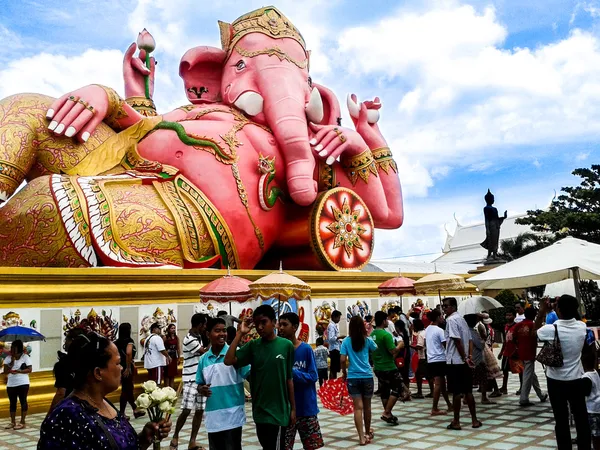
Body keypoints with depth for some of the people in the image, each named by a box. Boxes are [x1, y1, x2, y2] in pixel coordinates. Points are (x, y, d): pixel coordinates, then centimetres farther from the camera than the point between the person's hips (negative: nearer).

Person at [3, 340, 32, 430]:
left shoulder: (25, 356, -5)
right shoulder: (8, 358, 5)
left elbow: (29, 369, -9)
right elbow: (5, 371, -3)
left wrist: (18, 371, -20)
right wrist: (12, 361, -13)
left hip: (23, 383, -5)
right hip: (11, 384, 5)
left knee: (23, 401, 0)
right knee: (12, 403, 10)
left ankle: (22, 422, 5)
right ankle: (13, 422, 19)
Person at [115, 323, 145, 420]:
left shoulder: (117, 341, 8)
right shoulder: (129, 341, -13)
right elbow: (128, 353, -29)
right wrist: (128, 367, -22)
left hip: (120, 366, 8)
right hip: (127, 367, -8)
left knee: (129, 389, 17)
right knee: (126, 390, 1)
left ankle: (135, 410, 27)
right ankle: (121, 413, 6)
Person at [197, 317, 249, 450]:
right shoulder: (203, 359, 7)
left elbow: (251, 376, -13)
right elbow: (200, 384, 16)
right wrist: (201, 390, -5)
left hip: (232, 416, -4)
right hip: (212, 417, 5)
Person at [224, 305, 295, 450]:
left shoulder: (286, 345, -5)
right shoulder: (252, 346, 0)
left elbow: (289, 379, 1)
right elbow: (228, 361, -13)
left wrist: (293, 408, 4)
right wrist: (240, 333, -14)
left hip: (278, 411, -3)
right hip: (259, 411, 3)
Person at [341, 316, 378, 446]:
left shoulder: (346, 341, -4)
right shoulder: (367, 340, -1)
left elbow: (343, 360, -7)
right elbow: (376, 351, 17)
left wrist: (344, 373, 8)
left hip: (353, 377, -1)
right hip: (367, 376, 1)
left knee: (358, 407, -1)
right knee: (367, 406, 17)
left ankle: (362, 437, -8)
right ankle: (368, 432, 34)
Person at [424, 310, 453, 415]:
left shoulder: (427, 329, 11)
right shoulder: (439, 330, -13)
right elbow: (446, 346, -12)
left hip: (430, 360, 8)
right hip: (439, 360, -8)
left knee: (442, 383, 17)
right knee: (438, 384, -6)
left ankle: (449, 405, 27)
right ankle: (434, 409, -7)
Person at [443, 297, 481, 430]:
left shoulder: (451, 320, -13)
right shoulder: (462, 319, 15)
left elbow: (457, 340, -20)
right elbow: (469, 339, 12)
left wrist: (464, 358, -16)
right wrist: (469, 356, 4)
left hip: (455, 361, -8)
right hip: (464, 361, 8)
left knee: (456, 392, -1)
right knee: (468, 392, 12)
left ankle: (456, 422, 7)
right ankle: (474, 420, 16)